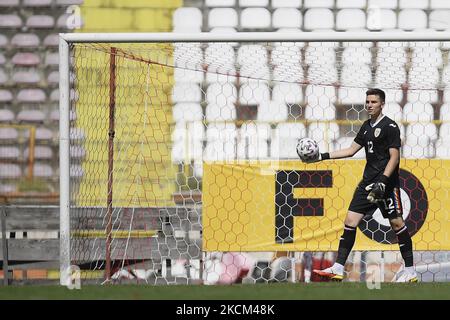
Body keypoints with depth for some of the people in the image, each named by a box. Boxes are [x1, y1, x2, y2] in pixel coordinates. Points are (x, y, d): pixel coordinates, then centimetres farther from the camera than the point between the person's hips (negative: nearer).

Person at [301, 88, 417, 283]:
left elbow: (394, 157, -13)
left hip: (387, 183, -7)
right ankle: (338, 269, -1)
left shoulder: (390, 126, -8)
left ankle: (410, 272, 4)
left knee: (396, 223, -5)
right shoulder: (367, 126, 15)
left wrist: (383, 181, -23)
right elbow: (352, 150, 21)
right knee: (350, 220, -1)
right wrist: (324, 156, 15)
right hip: (368, 181, 7)